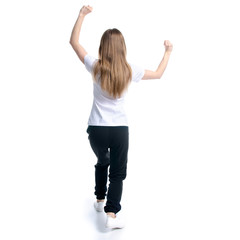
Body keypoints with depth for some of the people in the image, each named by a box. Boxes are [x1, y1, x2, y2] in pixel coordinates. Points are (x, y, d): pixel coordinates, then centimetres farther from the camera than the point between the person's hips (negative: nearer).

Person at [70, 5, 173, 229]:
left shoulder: (96, 67, -8)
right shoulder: (130, 70, -7)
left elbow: (73, 41, 3)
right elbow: (158, 74, 9)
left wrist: (82, 14, 4)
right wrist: (168, 51, 21)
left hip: (96, 128, 2)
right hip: (120, 129, -2)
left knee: (102, 162, 28)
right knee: (118, 172, 8)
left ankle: (100, 200, 42)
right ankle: (111, 214, -3)